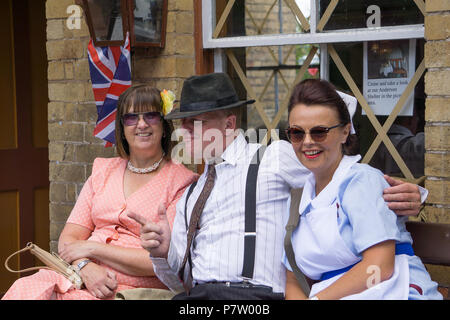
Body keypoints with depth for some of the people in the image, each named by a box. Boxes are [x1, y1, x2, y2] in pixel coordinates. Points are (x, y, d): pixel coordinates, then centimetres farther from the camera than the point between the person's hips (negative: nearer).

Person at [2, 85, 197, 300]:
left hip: (131, 289, -5)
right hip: (80, 279, 5)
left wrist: (92, 248, -7)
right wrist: (85, 267, -11)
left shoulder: (182, 182, 1)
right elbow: (69, 238, 12)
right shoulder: (103, 170, 18)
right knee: (23, 289, -23)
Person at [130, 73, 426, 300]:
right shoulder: (190, 196, 25)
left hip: (250, 293, -5)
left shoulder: (274, 158, 7)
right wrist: (163, 252, 1)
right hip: (194, 295, 5)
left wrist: (403, 192, -16)